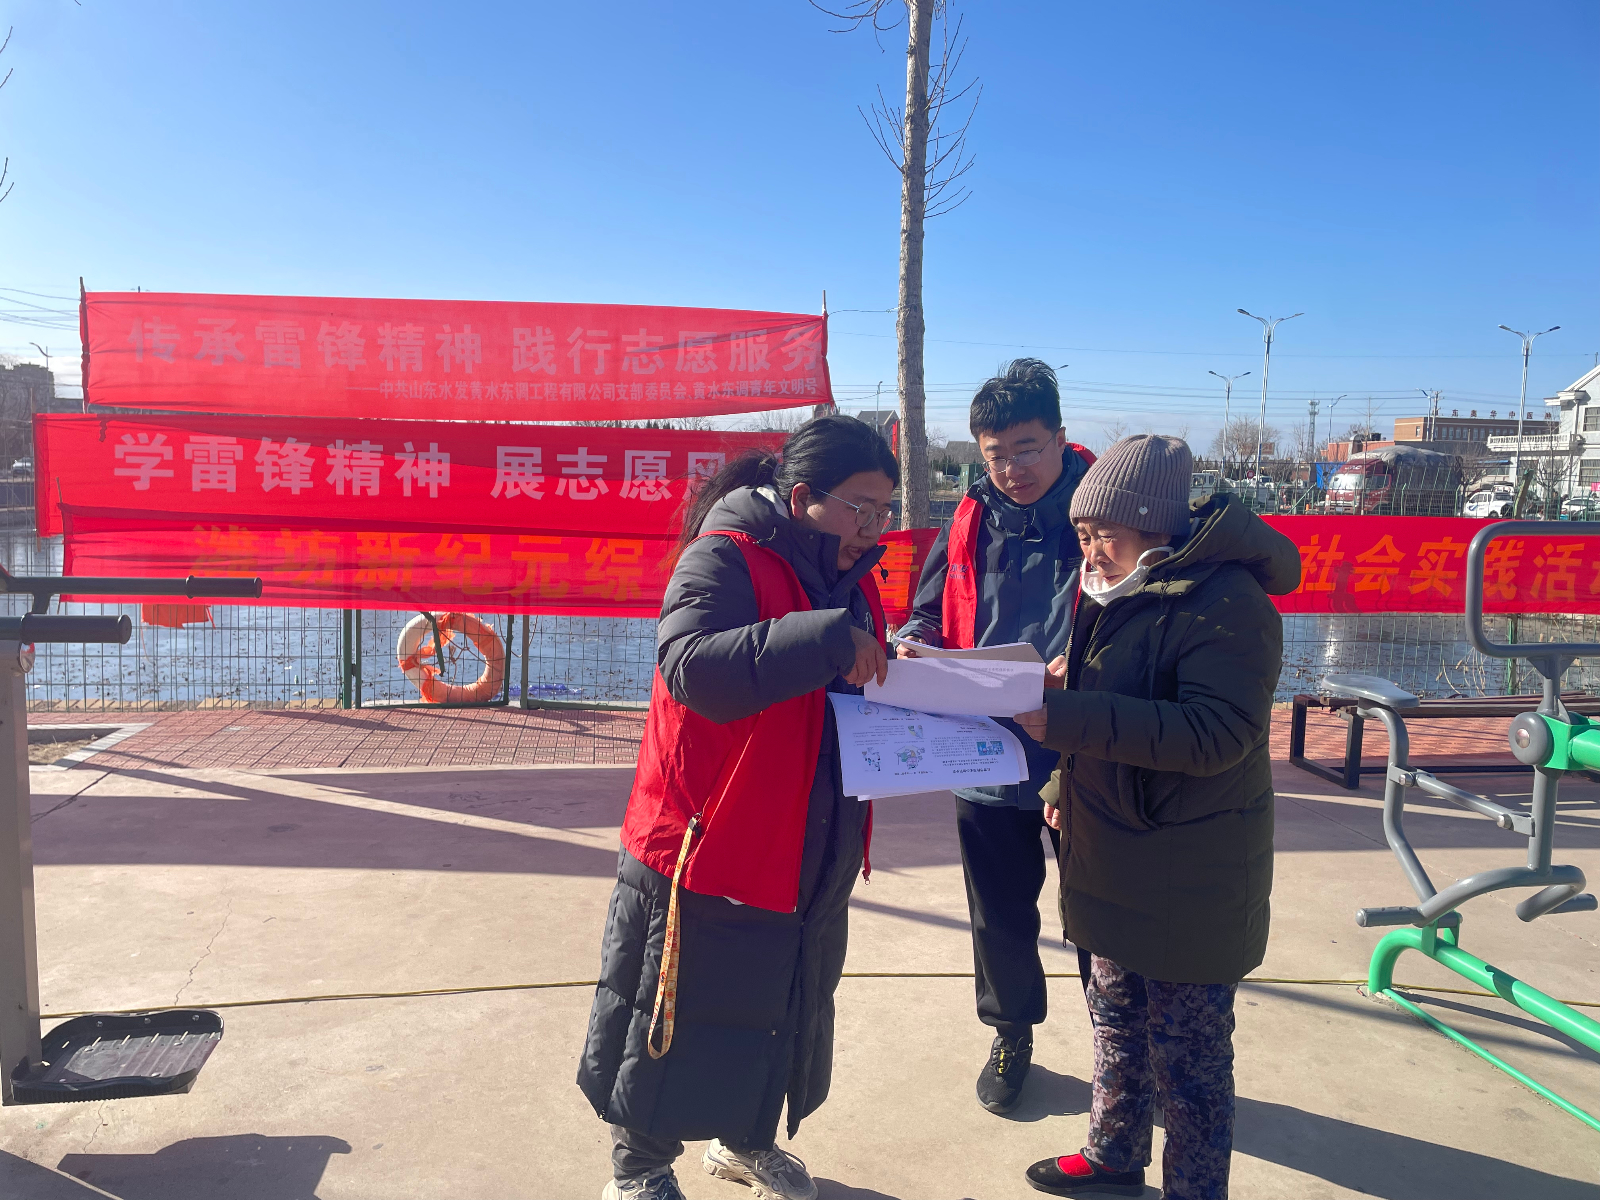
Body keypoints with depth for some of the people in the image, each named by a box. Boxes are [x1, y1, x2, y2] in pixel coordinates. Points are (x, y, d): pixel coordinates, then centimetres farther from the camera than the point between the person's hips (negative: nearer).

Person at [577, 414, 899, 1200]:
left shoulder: (854, 580, 7)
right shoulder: (726, 559, -18)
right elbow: (692, 665, -34)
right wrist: (829, 637, -37)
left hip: (806, 862, 8)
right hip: (706, 852, -7)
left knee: (787, 1009, 22)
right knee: (676, 1018, 10)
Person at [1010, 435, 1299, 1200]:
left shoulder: (1227, 600, -20)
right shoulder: (1116, 589, 7)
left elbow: (1214, 733, -28)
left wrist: (1062, 719, -31)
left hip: (1189, 876, -9)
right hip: (1113, 857, 9)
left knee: (1188, 1053, 8)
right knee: (1116, 1019, 24)